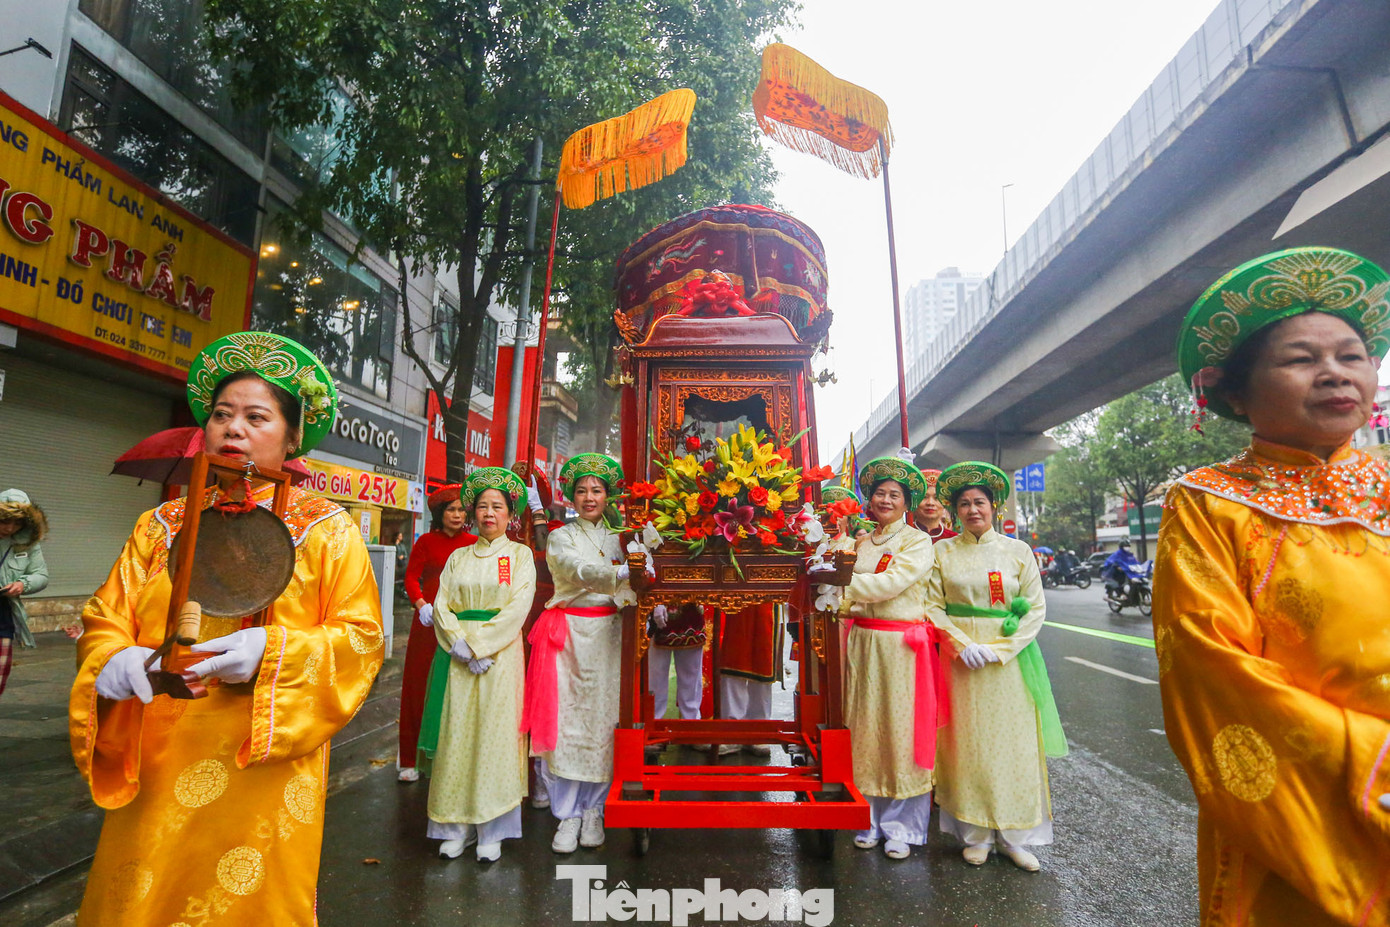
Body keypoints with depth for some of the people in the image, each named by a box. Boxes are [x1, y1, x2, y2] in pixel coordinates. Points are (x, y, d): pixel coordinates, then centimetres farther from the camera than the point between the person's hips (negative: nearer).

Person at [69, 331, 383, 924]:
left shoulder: (326, 529, -3)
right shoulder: (162, 526, 9)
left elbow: (361, 637, -7)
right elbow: (103, 620, 7)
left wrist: (272, 651, -21)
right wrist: (115, 661, -14)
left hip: (265, 772, -3)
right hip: (153, 770, 3)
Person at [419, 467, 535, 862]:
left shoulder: (519, 554, 5)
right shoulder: (458, 556, 14)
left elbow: (518, 608, -6)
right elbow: (441, 605, 6)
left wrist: (480, 644, -14)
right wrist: (459, 642, -11)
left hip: (500, 654, -3)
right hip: (456, 655, 3)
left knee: (494, 735, -3)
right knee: (455, 736, 2)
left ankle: (491, 830, 7)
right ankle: (457, 827, 13)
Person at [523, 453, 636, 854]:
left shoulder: (618, 538, 13)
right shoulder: (561, 537, 5)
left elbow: (626, 587, 6)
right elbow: (580, 571, -16)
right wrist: (618, 573, -34)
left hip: (607, 633, 1)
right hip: (568, 632, -1)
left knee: (602, 717, -1)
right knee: (565, 718, -3)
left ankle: (593, 810, 12)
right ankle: (568, 814, 8)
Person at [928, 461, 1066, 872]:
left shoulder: (1018, 551, 4)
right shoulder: (943, 551, 4)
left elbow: (1036, 608, 1)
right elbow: (933, 606, 2)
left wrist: (998, 648, -11)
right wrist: (964, 644, -13)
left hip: (1010, 659, 0)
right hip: (961, 657, 0)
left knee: (1012, 743, 3)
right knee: (967, 743, 3)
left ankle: (1012, 835, 17)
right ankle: (975, 834, 16)